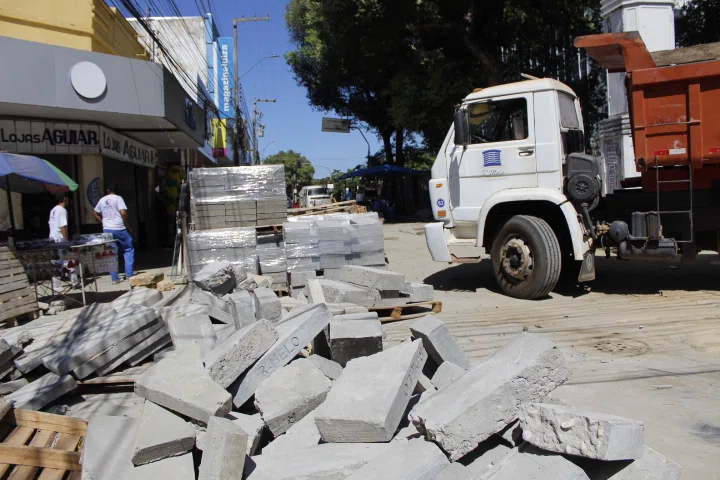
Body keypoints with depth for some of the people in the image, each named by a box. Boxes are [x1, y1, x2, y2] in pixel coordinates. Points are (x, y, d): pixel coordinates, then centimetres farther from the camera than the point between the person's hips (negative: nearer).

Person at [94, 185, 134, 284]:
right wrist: (129, 226, -6)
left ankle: (114, 278, 8)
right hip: (119, 229, -5)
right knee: (129, 250, 8)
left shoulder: (102, 200, 12)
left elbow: (95, 213, 21)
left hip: (107, 229, 5)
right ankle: (129, 274, 2)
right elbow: (123, 213, -15)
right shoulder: (118, 198, -5)